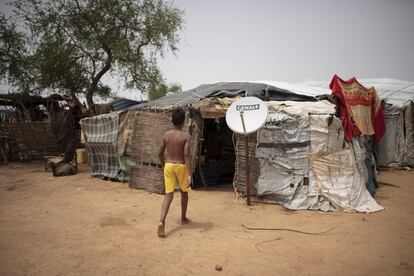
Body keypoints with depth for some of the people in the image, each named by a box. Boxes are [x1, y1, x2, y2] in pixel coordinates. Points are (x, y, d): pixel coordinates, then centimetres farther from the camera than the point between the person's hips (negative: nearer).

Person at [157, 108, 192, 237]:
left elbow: (160, 153, 6)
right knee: (184, 192, 20)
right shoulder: (186, 136, -12)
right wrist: (190, 175, -22)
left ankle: (162, 221, -18)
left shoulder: (166, 134, 1)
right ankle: (183, 218, 34)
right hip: (181, 166, -3)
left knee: (168, 195, 2)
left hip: (168, 166, 3)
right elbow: (186, 155, -20)